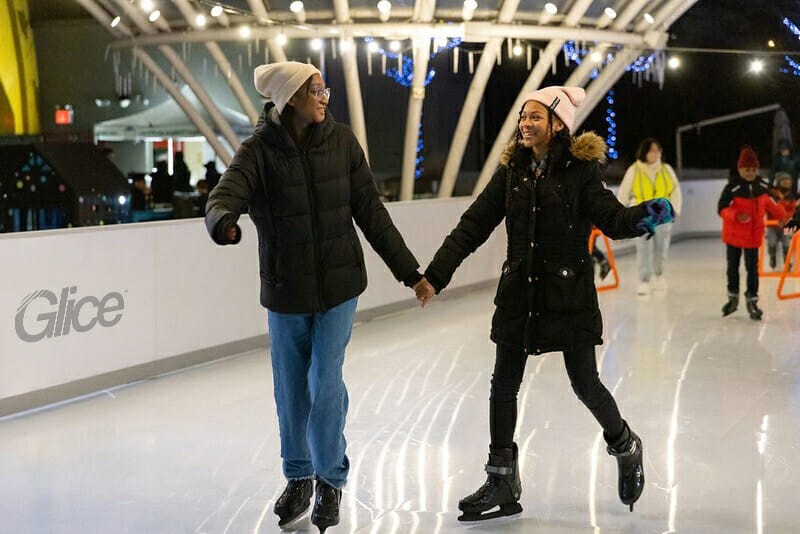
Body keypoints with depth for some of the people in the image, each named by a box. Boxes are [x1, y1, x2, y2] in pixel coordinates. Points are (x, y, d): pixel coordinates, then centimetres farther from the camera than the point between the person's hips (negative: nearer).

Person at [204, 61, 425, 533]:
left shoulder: (341, 142, -3)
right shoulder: (260, 150, -10)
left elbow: (371, 212, 1)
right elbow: (226, 194, -27)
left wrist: (408, 270, 1)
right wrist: (223, 220, -52)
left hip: (338, 283, 0)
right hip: (285, 289, 0)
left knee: (325, 383, -4)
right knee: (292, 391, 11)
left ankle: (331, 480, 17)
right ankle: (298, 479, 34)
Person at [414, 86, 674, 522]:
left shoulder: (580, 168, -7)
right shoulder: (512, 171, 4)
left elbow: (612, 219, -13)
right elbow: (473, 225, 4)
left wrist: (646, 216, -35)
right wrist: (435, 275, -1)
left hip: (569, 293, -4)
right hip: (519, 291, 5)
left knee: (585, 384, 1)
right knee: (503, 385, 5)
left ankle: (626, 448, 32)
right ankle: (503, 484, 18)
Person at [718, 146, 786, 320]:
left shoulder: (762, 186, -1)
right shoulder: (732, 188, -17)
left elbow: (770, 203, 18)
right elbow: (722, 209, -20)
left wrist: (781, 216, 31)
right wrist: (736, 216, -38)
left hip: (754, 235, 2)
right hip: (733, 235, -2)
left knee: (752, 268, 2)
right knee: (732, 267, 11)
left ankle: (752, 301, 13)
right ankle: (733, 298, 29)